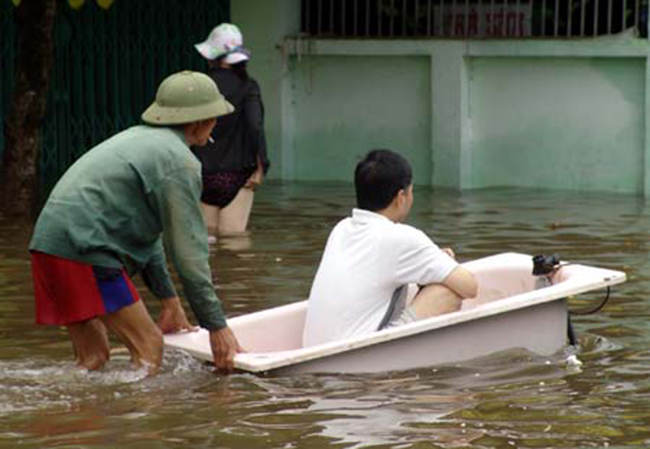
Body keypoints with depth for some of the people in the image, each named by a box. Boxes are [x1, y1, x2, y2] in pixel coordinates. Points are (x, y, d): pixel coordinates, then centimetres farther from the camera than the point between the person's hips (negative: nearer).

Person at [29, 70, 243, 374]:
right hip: (83, 249, -10)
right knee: (149, 348, -7)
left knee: (93, 359, 14)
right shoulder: (180, 162, -6)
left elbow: (146, 232, 28)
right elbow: (189, 252, -9)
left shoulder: (139, 138, 24)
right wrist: (217, 327, -4)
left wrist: (169, 300, 32)